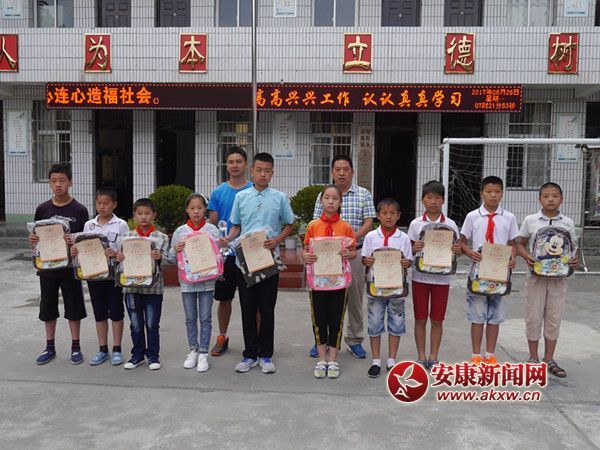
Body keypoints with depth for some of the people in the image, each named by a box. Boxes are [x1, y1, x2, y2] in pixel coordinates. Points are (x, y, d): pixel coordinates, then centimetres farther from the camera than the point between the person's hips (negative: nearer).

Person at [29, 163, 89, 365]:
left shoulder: (79, 210, -5)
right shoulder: (42, 209, 3)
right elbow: (36, 237, 10)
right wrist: (33, 239, -12)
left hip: (70, 267, -3)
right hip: (47, 266, 3)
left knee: (74, 308, 6)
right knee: (48, 308, 12)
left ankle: (75, 347, 20)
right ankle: (50, 347, 26)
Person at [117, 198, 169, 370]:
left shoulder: (162, 237, -1)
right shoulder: (127, 237, 5)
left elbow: (167, 262, -4)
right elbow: (123, 259, 9)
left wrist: (160, 257, -25)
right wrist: (119, 258, -13)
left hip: (153, 286, -2)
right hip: (132, 286, 2)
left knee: (152, 324, 6)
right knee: (136, 324, 12)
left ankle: (153, 355, 19)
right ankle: (137, 354, 26)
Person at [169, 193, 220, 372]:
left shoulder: (212, 230, -1)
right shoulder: (180, 231, 3)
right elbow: (171, 258, 6)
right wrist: (175, 250, -14)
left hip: (206, 280, -2)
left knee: (205, 318, 3)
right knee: (190, 318, 12)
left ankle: (203, 353, 13)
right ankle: (193, 350, 26)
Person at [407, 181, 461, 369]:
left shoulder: (450, 224, 1)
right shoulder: (416, 224, 1)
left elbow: (455, 250, 6)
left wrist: (457, 250, -17)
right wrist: (414, 248, -18)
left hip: (442, 277, 0)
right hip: (420, 276, 0)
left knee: (437, 320, 7)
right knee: (420, 319, 7)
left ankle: (433, 357, 20)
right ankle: (421, 356, 19)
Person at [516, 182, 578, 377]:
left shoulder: (568, 223, 2)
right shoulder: (530, 221, -2)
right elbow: (520, 244, 6)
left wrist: (574, 260, -11)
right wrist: (527, 257, -13)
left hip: (558, 277, 2)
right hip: (536, 275, -2)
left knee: (554, 318, 9)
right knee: (533, 317, 4)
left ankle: (549, 360, 22)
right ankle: (533, 358, 19)